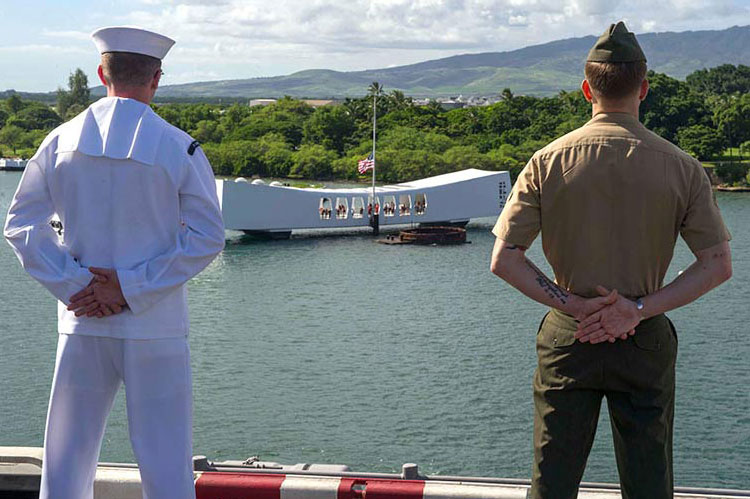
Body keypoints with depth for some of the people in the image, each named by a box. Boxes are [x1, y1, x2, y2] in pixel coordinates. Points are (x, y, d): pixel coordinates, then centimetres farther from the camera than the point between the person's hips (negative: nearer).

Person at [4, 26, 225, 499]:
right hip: (155, 327, -3)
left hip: (82, 323, 3)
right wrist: (131, 288, -10)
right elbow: (207, 237, -10)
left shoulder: (61, 141, 1)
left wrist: (74, 286, -5)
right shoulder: (179, 148, -7)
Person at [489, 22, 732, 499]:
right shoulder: (681, 167, -5)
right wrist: (640, 309, -10)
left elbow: (504, 259, -7)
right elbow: (719, 264, -6)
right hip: (647, 341, 0)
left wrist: (570, 304, -9)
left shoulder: (549, 161, -5)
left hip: (567, 337, 0)